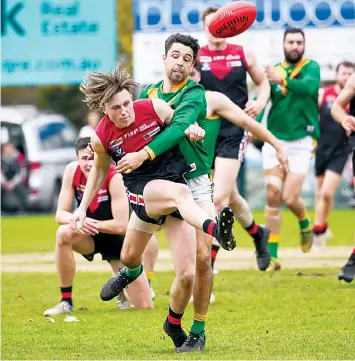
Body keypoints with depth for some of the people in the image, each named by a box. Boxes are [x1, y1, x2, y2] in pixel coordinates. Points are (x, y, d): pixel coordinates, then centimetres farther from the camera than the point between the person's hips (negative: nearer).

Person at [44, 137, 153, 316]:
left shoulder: (114, 177, -27)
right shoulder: (72, 171, -15)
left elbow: (121, 225, -28)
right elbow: (60, 214, -13)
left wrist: (91, 224, -26)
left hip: (116, 240, -3)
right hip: (89, 237, 3)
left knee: (144, 306, -8)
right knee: (64, 233, -35)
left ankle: (123, 288, 32)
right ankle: (66, 302, -21)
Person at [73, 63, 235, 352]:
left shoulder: (155, 108, -9)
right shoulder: (102, 138, -6)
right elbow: (100, 170, 15)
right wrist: (83, 208, 17)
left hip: (178, 189, 0)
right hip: (144, 190, 0)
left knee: (187, 275, -6)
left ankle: (174, 324, 20)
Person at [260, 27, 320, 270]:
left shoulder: (311, 67, -2)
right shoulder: (273, 70, 6)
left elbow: (309, 87, -23)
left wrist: (282, 80, -37)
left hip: (301, 141, -3)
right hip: (274, 140, 3)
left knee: (290, 198, -8)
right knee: (272, 195, -5)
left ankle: (305, 225, 27)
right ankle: (272, 255, 3)